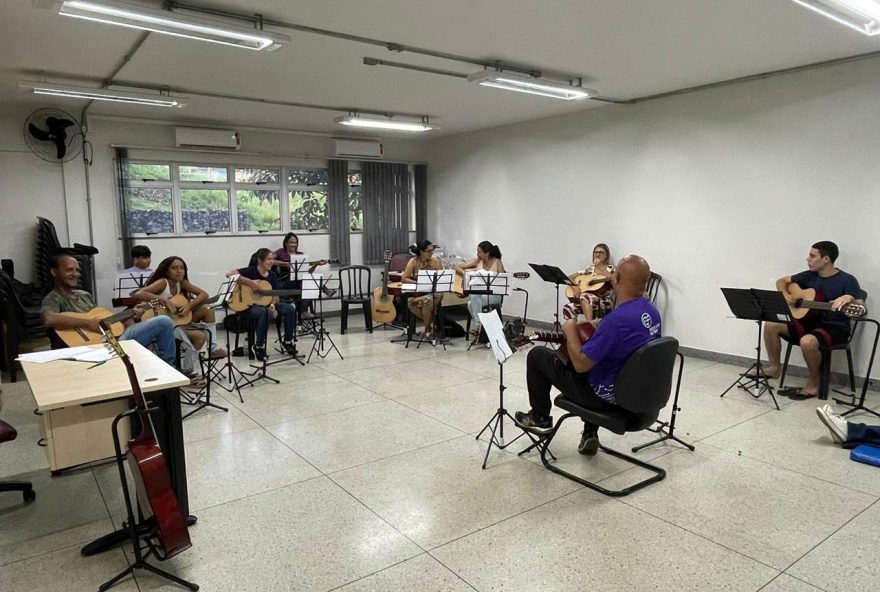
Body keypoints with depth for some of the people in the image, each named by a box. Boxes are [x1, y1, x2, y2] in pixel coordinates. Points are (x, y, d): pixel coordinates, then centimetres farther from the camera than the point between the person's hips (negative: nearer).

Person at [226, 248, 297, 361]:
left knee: (290, 309, -14)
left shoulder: (272, 275, 8)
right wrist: (249, 282, -29)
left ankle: (287, 341, 3)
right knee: (264, 312, -39)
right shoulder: (250, 271, -11)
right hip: (248, 306, -6)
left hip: (266, 304, 6)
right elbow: (229, 274, -25)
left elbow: (275, 295, 9)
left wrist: (272, 305, -13)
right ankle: (258, 347, -22)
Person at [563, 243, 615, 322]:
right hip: (587, 301, 4)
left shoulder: (610, 269, 6)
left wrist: (601, 268, -16)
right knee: (568, 308, -27)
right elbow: (569, 278, 13)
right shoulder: (589, 269, 15)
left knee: (585, 296, -37)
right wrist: (574, 287, -8)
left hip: (605, 302, -4)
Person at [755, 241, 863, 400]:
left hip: (835, 328, -7)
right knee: (771, 326, -10)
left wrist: (849, 298, -41)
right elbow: (782, 281, 17)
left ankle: (813, 384, -14)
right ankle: (774, 367, 5)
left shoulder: (847, 280, -11)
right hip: (809, 321, 7)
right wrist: (785, 295, -3)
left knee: (807, 341, -38)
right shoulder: (810, 275, 6)